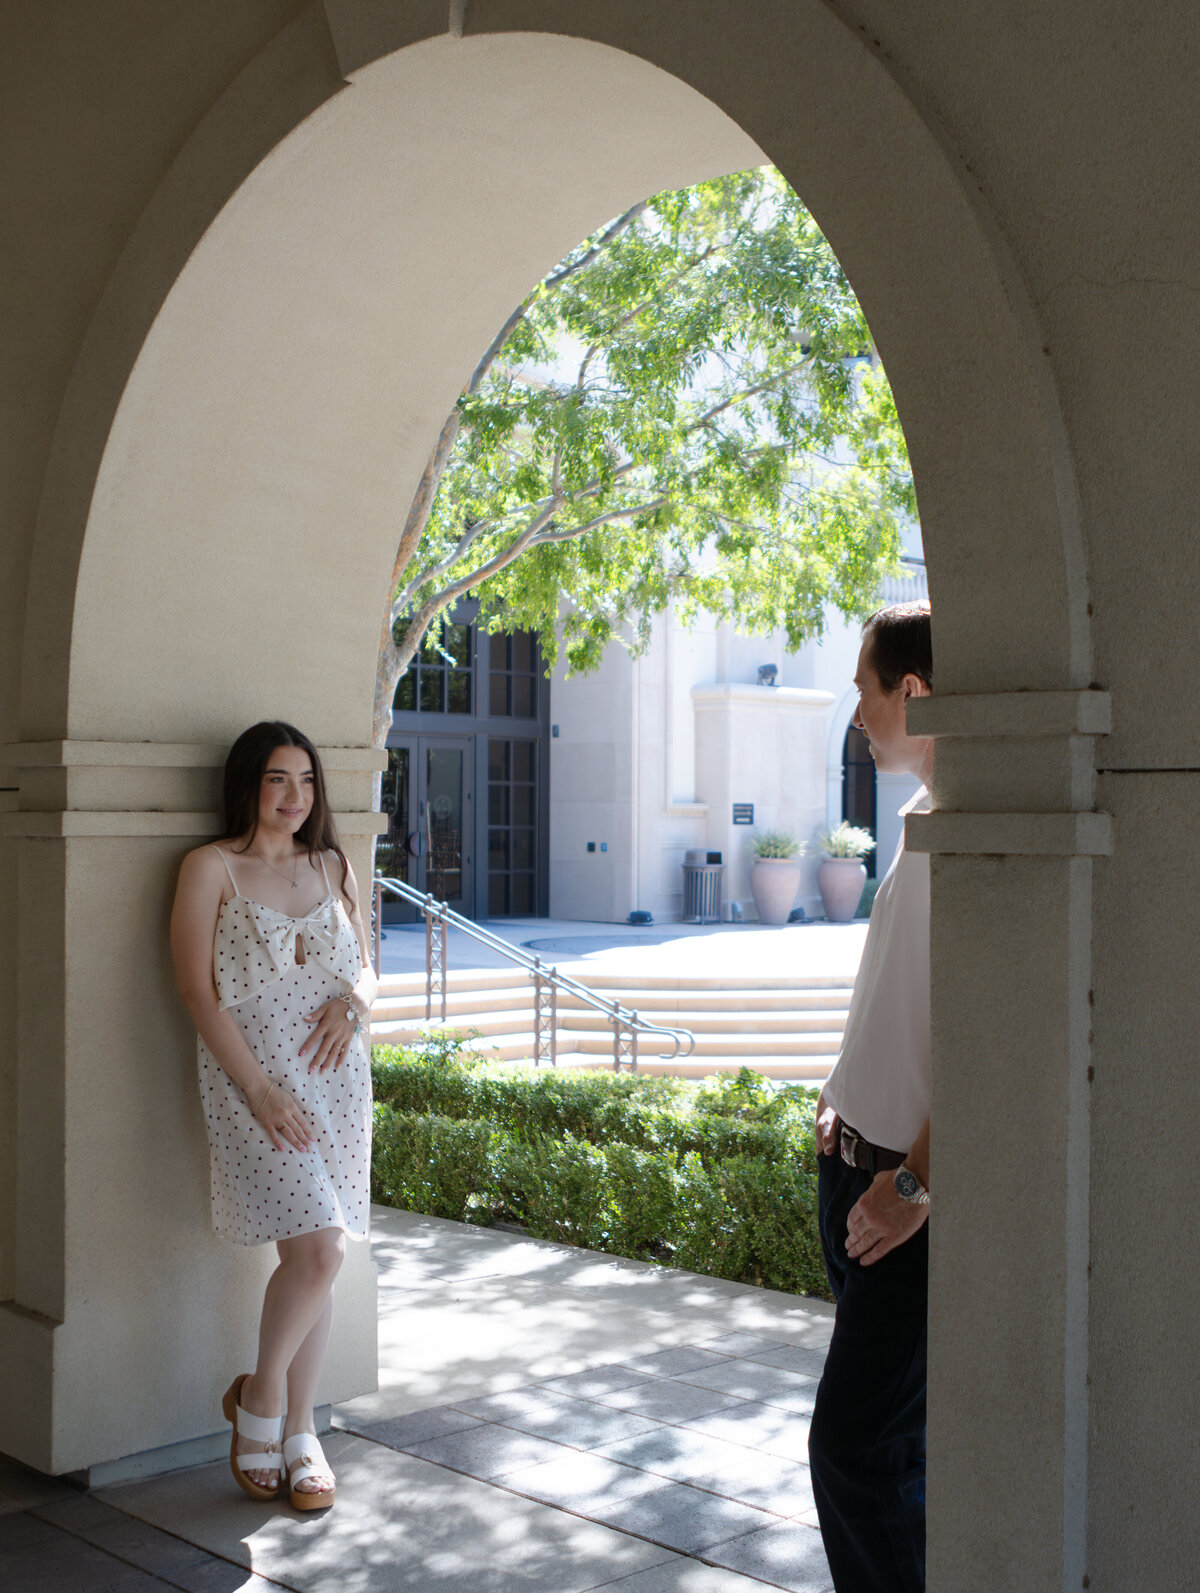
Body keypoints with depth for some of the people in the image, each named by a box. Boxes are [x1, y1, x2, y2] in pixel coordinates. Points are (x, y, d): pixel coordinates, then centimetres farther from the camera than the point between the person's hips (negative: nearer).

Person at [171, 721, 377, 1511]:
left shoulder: (333, 868, 14)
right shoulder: (211, 868, -1)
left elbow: (367, 967, 20)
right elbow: (198, 988, -7)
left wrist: (353, 1002, -6)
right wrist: (257, 1089, -15)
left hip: (336, 1080, 5)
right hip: (253, 1079, -5)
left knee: (316, 1254, 6)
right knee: (319, 1246, -16)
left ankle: (300, 1432, 19)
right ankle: (258, 1398, 8)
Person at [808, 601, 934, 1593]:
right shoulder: (927, 819, 12)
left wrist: (914, 1183, -21)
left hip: (916, 1193, -10)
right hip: (863, 1166, 10)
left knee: (857, 1445, -6)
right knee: (889, 1435, 18)